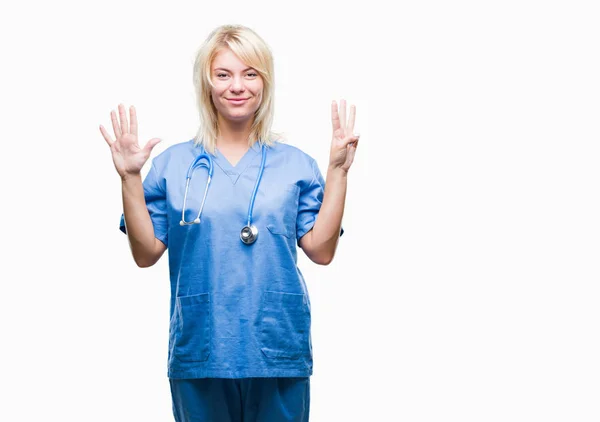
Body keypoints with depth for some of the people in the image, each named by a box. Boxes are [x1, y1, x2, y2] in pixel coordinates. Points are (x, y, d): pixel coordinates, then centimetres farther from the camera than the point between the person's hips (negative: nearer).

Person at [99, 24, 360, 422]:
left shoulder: (296, 164, 4)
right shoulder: (172, 164, 3)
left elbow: (321, 250, -2)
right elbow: (146, 254, 1)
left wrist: (338, 170, -7)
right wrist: (130, 178, -8)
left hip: (279, 353, 1)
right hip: (199, 352, 0)